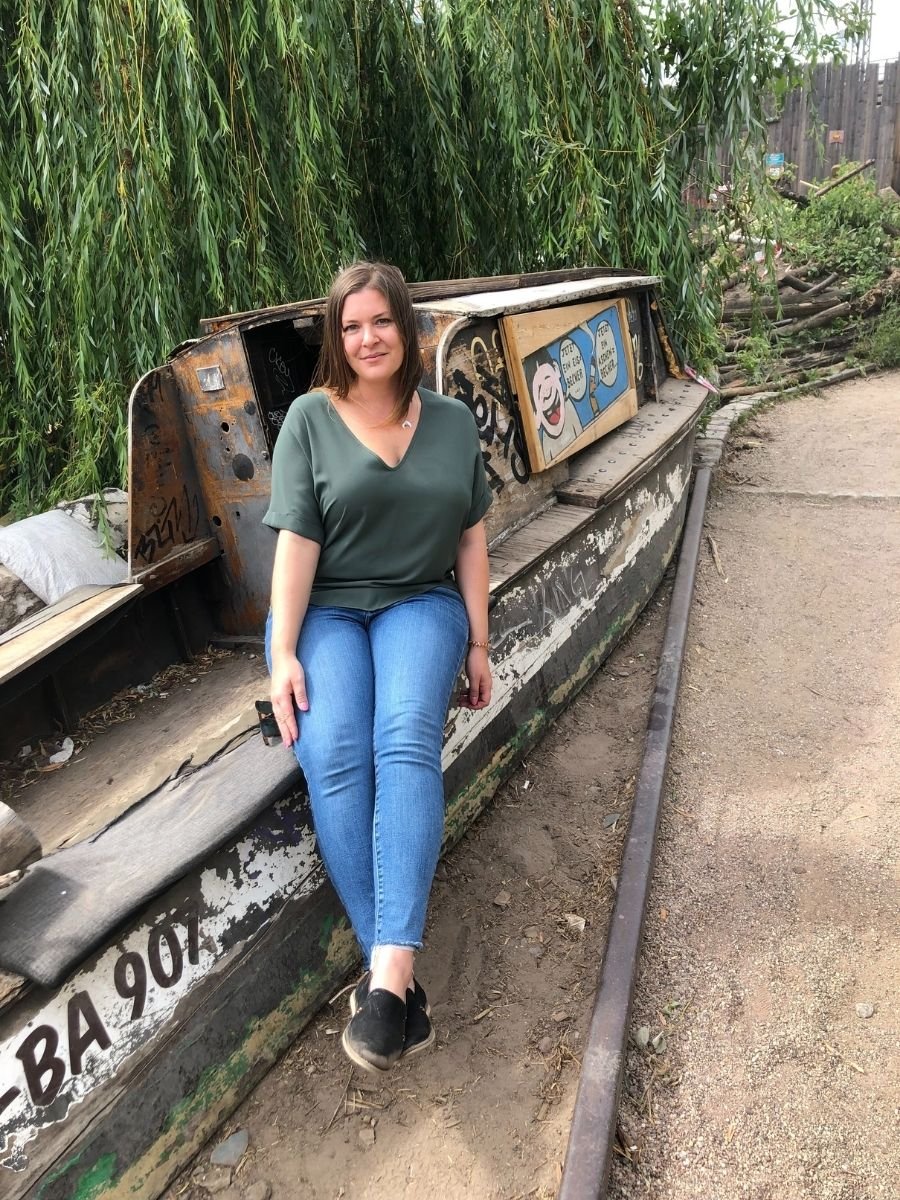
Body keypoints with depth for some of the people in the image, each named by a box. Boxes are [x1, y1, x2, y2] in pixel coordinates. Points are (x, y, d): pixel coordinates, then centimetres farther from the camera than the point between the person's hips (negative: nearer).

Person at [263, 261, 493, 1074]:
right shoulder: (310, 419, 1)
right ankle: (396, 979, -27)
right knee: (334, 758, -29)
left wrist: (478, 643, 4)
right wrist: (283, 654, -14)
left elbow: (472, 538, 10)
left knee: (407, 740, -31)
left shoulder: (452, 421, 9)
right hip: (325, 611, 0)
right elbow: (296, 540, -5)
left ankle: (388, 974, -35)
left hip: (420, 605, 1)